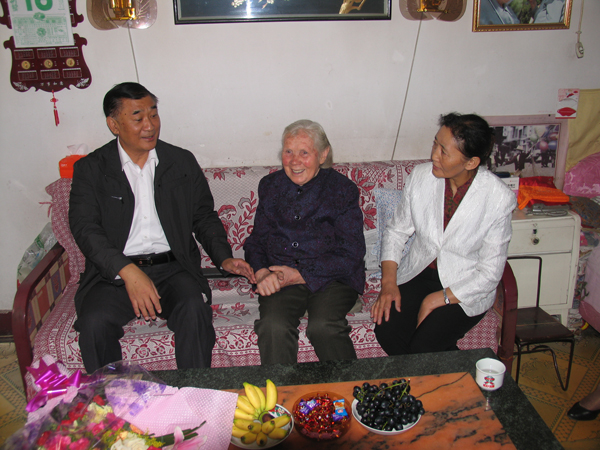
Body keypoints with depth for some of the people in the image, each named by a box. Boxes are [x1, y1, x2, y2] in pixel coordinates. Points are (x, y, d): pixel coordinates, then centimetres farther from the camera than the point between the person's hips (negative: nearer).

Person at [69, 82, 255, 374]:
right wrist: (127, 271, -23)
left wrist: (224, 258, -3)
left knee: (194, 310, -29)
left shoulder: (183, 162, 12)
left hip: (173, 268, 1)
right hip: (114, 273, 0)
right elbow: (85, 228, -7)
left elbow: (204, 217, 15)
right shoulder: (90, 169, 5)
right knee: (94, 323, -28)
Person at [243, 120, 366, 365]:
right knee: (274, 327, -27)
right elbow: (257, 239, 16)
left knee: (323, 327, -30)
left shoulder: (342, 190, 1)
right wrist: (262, 273, -7)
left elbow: (351, 255, -4)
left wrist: (300, 275, -12)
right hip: (279, 277, 2)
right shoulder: (270, 186, 13)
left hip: (331, 278, -2)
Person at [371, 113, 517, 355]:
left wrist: (439, 299, -19)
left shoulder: (499, 198, -17)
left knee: (424, 346, -24)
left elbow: (490, 271, -12)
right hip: (418, 273, 4)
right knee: (386, 330, -21)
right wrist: (388, 282, -10)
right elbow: (396, 230, 3)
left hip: (465, 288, -3)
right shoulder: (421, 176, -8)